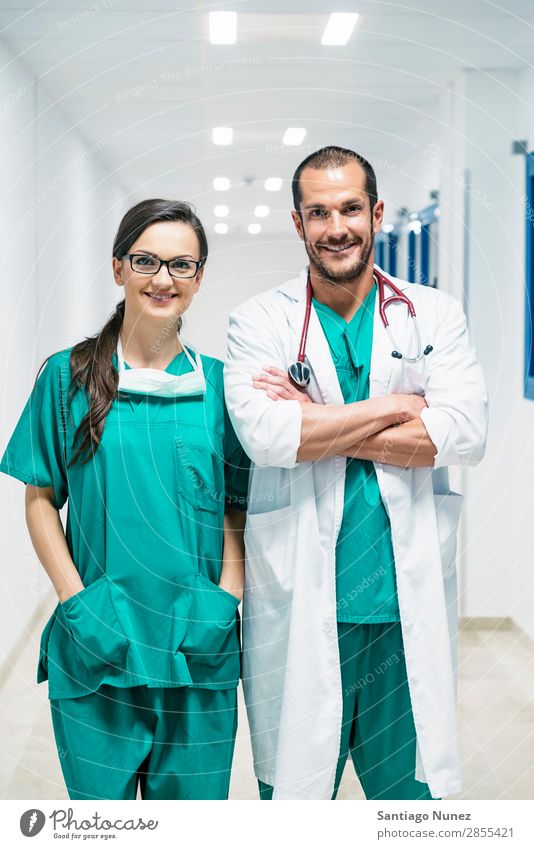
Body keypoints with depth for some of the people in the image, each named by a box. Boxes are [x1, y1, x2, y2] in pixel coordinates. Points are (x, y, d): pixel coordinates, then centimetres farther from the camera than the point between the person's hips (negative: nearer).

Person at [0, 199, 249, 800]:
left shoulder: (220, 385, 3)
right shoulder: (69, 376, 0)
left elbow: (240, 508, 7)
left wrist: (225, 601, -6)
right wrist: (76, 600, -7)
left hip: (198, 652, 1)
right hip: (96, 649, -1)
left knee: (193, 797, 12)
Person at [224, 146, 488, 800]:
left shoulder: (434, 315, 6)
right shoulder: (259, 322, 3)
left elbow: (466, 432, -9)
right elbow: (263, 434, -15)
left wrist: (316, 422, -11)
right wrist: (395, 407, -10)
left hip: (409, 607, 1)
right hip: (299, 610, -1)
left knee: (410, 787, 12)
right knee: (296, 786, 10)